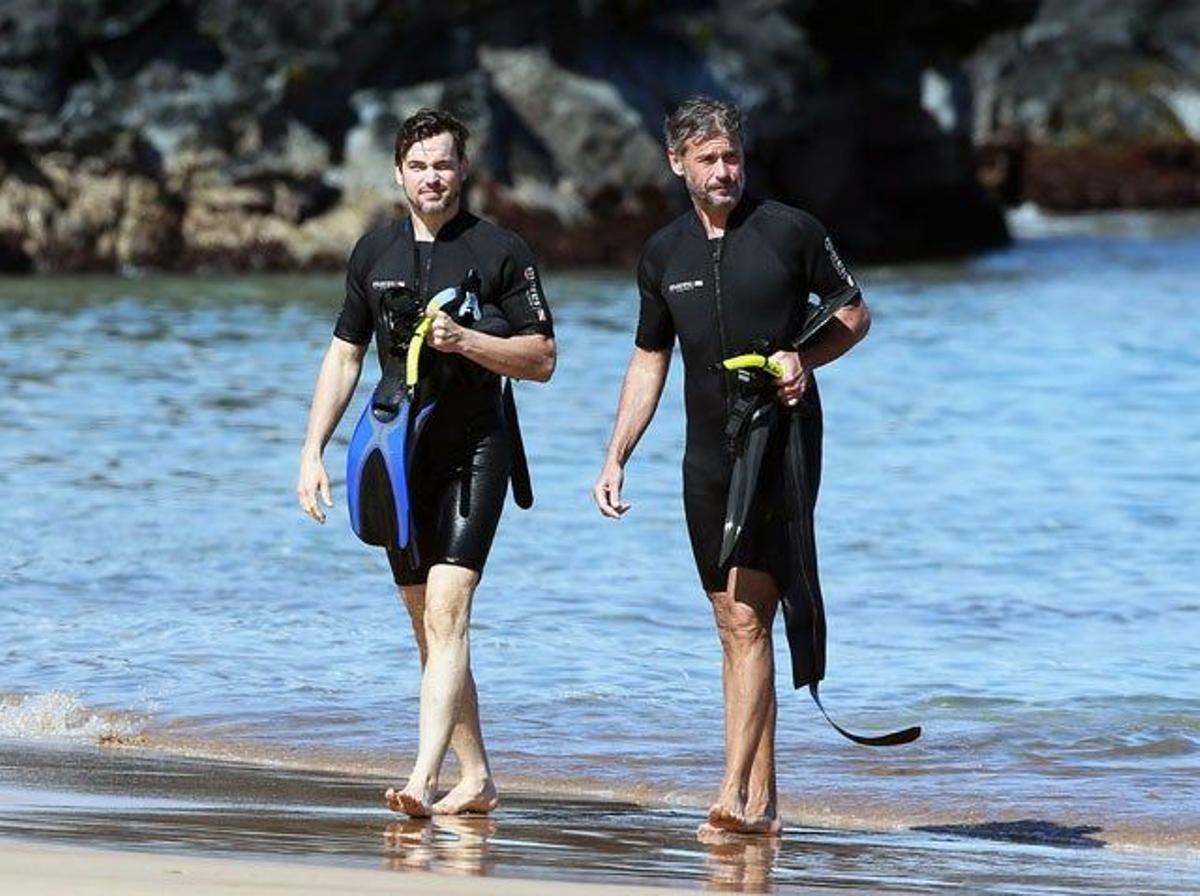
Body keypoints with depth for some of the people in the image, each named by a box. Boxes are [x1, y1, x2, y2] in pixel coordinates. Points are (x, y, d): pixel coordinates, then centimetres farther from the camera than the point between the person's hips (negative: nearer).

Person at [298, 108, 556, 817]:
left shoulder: (502, 252, -2)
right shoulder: (375, 252, 12)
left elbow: (542, 359, -4)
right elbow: (344, 356, 18)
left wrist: (464, 341, -19)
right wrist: (313, 451, 10)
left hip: (474, 453, -5)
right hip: (400, 457, 6)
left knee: (447, 611, -18)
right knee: (430, 624, 9)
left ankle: (423, 778, -27)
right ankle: (475, 779, 18)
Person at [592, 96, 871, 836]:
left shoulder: (791, 231, -4)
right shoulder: (664, 255, 9)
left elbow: (855, 314, 6)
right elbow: (649, 361, 17)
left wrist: (803, 359, -13)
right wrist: (616, 459, 9)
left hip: (782, 448, -5)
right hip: (709, 457, 5)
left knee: (749, 619, -14)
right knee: (734, 628, 6)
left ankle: (736, 793, -18)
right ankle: (762, 803, 10)